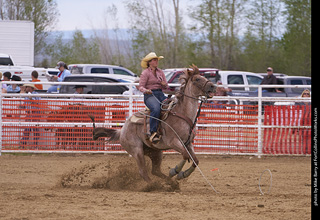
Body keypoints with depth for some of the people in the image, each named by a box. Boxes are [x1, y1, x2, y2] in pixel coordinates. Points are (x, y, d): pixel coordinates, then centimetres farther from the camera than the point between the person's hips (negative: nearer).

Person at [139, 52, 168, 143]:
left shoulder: (160, 72, 19)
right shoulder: (145, 73, 3)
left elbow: (166, 87, 20)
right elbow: (141, 86, -4)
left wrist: (164, 84, -4)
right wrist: (145, 90, -26)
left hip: (160, 94, 6)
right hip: (150, 95, -6)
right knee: (156, 109, -37)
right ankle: (153, 133, -38)